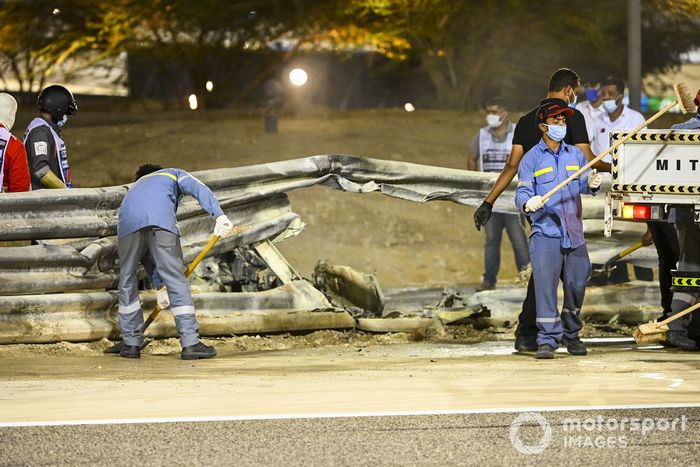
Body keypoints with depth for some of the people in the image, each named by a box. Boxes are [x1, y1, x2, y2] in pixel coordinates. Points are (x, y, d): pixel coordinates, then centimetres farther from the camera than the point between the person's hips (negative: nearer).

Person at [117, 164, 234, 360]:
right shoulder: (172, 174, 39)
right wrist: (219, 215, -2)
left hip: (128, 223, 3)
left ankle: (132, 343, 22)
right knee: (176, 280, 1)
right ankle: (190, 343, -2)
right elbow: (198, 188, 12)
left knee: (127, 280, 19)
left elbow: (145, 252, 42)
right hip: (161, 220, -3)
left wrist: (160, 286, 44)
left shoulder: (134, 188, 45)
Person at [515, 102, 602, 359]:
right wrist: (528, 202, -25)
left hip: (574, 232, 4)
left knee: (577, 284, 9)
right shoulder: (531, 158, 3)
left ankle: (572, 335, 25)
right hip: (545, 233, -4)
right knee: (545, 286, -10)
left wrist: (592, 184, -16)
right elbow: (522, 192, -3)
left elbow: (583, 185, 7)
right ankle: (547, 340, -8)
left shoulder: (576, 154, 14)